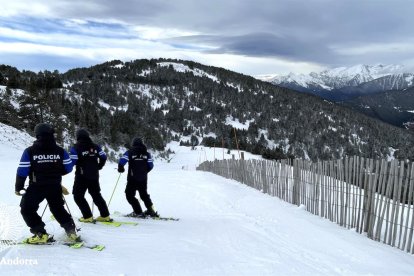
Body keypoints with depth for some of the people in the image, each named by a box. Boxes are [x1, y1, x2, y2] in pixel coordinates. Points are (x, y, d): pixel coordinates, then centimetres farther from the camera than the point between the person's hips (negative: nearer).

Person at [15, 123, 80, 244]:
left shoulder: (29, 151, -10)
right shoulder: (60, 151, -4)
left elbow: (22, 171, -9)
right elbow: (68, 167, 2)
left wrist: (18, 187, 4)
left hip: (36, 187, -3)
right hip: (55, 187, 3)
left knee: (27, 209, 16)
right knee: (58, 209, 21)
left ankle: (40, 234, 9)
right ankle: (71, 230, 13)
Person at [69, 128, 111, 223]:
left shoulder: (76, 147, -9)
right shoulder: (95, 146, 5)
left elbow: (72, 161, -15)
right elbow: (103, 157, 4)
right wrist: (98, 167, 18)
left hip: (82, 176, -5)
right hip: (94, 175, 5)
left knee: (78, 196, 8)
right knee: (96, 195, 16)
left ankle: (87, 216, 4)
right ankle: (105, 215, 15)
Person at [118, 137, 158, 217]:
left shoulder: (130, 152, -5)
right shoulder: (146, 153, 6)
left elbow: (122, 160, -14)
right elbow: (151, 165, 5)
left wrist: (120, 168, 6)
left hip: (133, 178, -4)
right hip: (143, 178, 5)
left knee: (129, 194, 8)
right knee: (144, 194, 21)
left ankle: (138, 212, 2)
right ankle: (151, 210, 20)